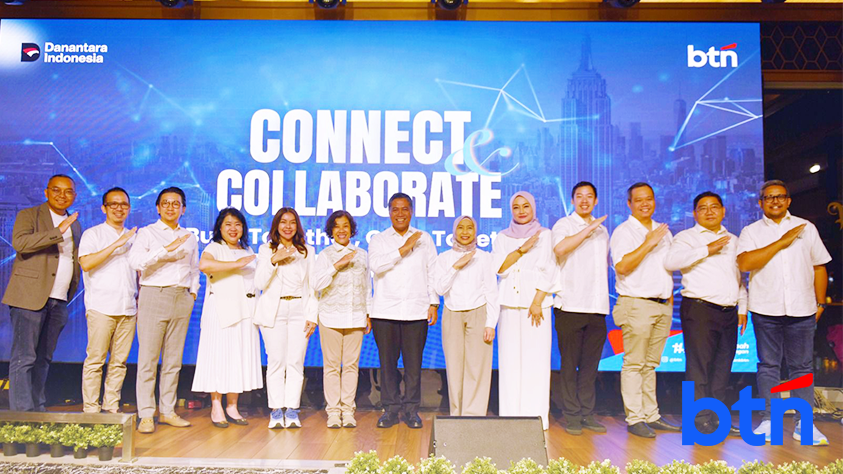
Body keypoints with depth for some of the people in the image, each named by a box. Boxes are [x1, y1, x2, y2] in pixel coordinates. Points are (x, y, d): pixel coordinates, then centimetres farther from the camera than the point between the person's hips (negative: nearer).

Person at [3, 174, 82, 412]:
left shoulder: (75, 225, 19)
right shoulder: (28, 215, 2)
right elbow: (19, 242, -17)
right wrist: (58, 231, -21)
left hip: (59, 301, 6)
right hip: (30, 296, -6)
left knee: (44, 358, 10)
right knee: (24, 357, -6)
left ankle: (38, 410, 16)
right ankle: (21, 413, -4)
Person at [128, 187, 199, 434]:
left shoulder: (190, 237, 17)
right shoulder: (147, 233, 4)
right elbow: (135, 260, -13)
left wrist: (193, 292, 12)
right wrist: (167, 249, -20)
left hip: (182, 298, 4)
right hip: (154, 295, -4)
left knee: (174, 358, 7)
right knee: (148, 357, -4)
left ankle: (167, 411, 16)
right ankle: (146, 415, 3)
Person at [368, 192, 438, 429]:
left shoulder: (424, 239, 13)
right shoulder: (378, 240, 9)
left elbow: (432, 273, 11)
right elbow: (375, 265, -10)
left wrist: (434, 303, 4)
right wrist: (403, 249, -13)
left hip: (416, 311, 0)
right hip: (385, 311, 0)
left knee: (414, 362, 1)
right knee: (387, 362, 2)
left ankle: (411, 409, 13)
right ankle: (391, 409, 14)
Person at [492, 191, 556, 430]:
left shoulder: (545, 235, 8)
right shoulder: (503, 237, 15)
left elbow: (548, 272, 0)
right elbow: (498, 267, 2)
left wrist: (536, 302, -9)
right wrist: (522, 249, -7)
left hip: (536, 303, -2)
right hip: (509, 305, 2)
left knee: (536, 359, -4)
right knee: (510, 359, 1)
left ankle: (536, 415, 2)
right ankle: (510, 414, 6)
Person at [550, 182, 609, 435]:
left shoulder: (602, 230, 20)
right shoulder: (564, 225, 2)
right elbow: (560, 248, -20)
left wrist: (604, 299, 18)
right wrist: (588, 229, -14)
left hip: (597, 307, 5)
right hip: (570, 306, -5)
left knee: (590, 365, 8)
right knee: (570, 364, -1)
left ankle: (587, 413, 16)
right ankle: (571, 415, 8)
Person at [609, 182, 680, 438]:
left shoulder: (663, 231, 18)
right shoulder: (623, 232, -4)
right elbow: (622, 266, -18)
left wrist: (670, 295, 16)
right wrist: (648, 244, -18)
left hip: (663, 306, 7)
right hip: (636, 304, -6)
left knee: (651, 364, 12)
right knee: (634, 364, -4)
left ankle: (652, 416, 18)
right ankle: (635, 419, 1)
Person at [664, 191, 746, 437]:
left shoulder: (733, 241, 22)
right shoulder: (687, 237, 2)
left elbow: (739, 277, 27)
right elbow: (671, 261, -17)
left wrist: (742, 308, 18)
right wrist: (707, 250, -17)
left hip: (729, 312, 6)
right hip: (699, 309, -6)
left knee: (723, 368, 10)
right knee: (699, 367, -6)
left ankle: (719, 417, 20)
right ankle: (702, 420, 0)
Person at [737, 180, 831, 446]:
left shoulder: (806, 228, 12)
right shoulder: (751, 231, 5)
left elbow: (819, 267, 14)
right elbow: (745, 263, -13)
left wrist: (820, 303, 10)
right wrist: (781, 242, -11)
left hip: (802, 310, 1)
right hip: (766, 310, -1)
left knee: (802, 366, 5)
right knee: (768, 365, 4)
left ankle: (804, 424, 12)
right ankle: (769, 421, 10)